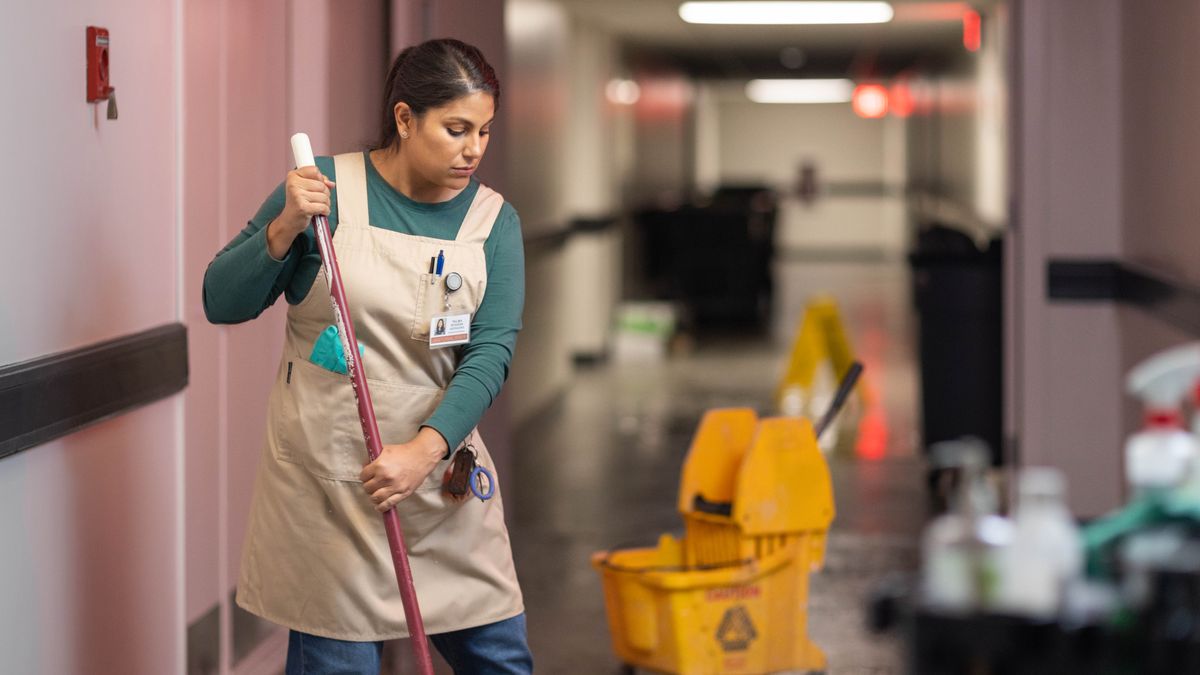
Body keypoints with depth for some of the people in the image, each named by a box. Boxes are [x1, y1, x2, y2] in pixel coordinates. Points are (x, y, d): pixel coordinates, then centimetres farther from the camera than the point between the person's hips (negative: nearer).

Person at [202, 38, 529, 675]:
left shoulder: (493, 221, 1)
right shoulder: (325, 188, -6)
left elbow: (491, 352, -10)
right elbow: (223, 303, -4)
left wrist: (426, 449, -24)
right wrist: (284, 229, -21)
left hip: (440, 471, 3)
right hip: (325, 479, -3)